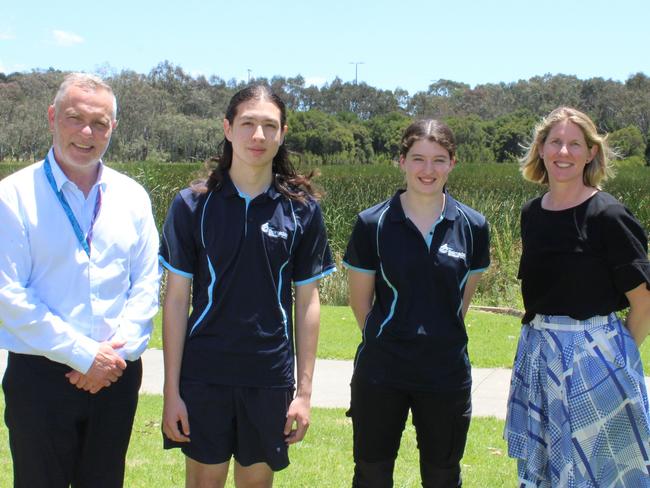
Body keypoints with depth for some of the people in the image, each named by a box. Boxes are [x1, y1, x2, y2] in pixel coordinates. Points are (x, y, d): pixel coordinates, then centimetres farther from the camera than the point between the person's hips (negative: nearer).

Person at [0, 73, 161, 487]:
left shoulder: (132, 197, 7)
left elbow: (147, 283, 6)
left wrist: (118, 351, -9)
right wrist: (84, 355, -14)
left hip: (116, 375, 4)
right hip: (40, 376, -3)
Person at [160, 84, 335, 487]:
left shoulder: (302, 209, 0)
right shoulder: (193, 205, -3)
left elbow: (307, 302, 3)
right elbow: (177, 298, -1)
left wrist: (305, 390, 1)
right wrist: (171, 389, -4)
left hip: (270, 378, 1)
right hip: (204, 375, -1)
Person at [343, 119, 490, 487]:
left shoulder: (472, 227, -2)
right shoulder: (373, 224, -7)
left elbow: (462, 299, 9)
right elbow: (360, 302, 1)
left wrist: (440, 341, 11)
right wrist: (389, 342, 8)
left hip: (447, 375, 1)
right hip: (381, 375, -1)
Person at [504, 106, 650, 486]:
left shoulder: (607, 215, -13)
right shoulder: (532, 214, 5)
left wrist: (620, 354, -2)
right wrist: (545, 338, 13)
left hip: (595, 355, -6)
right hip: (538, 352, 6)